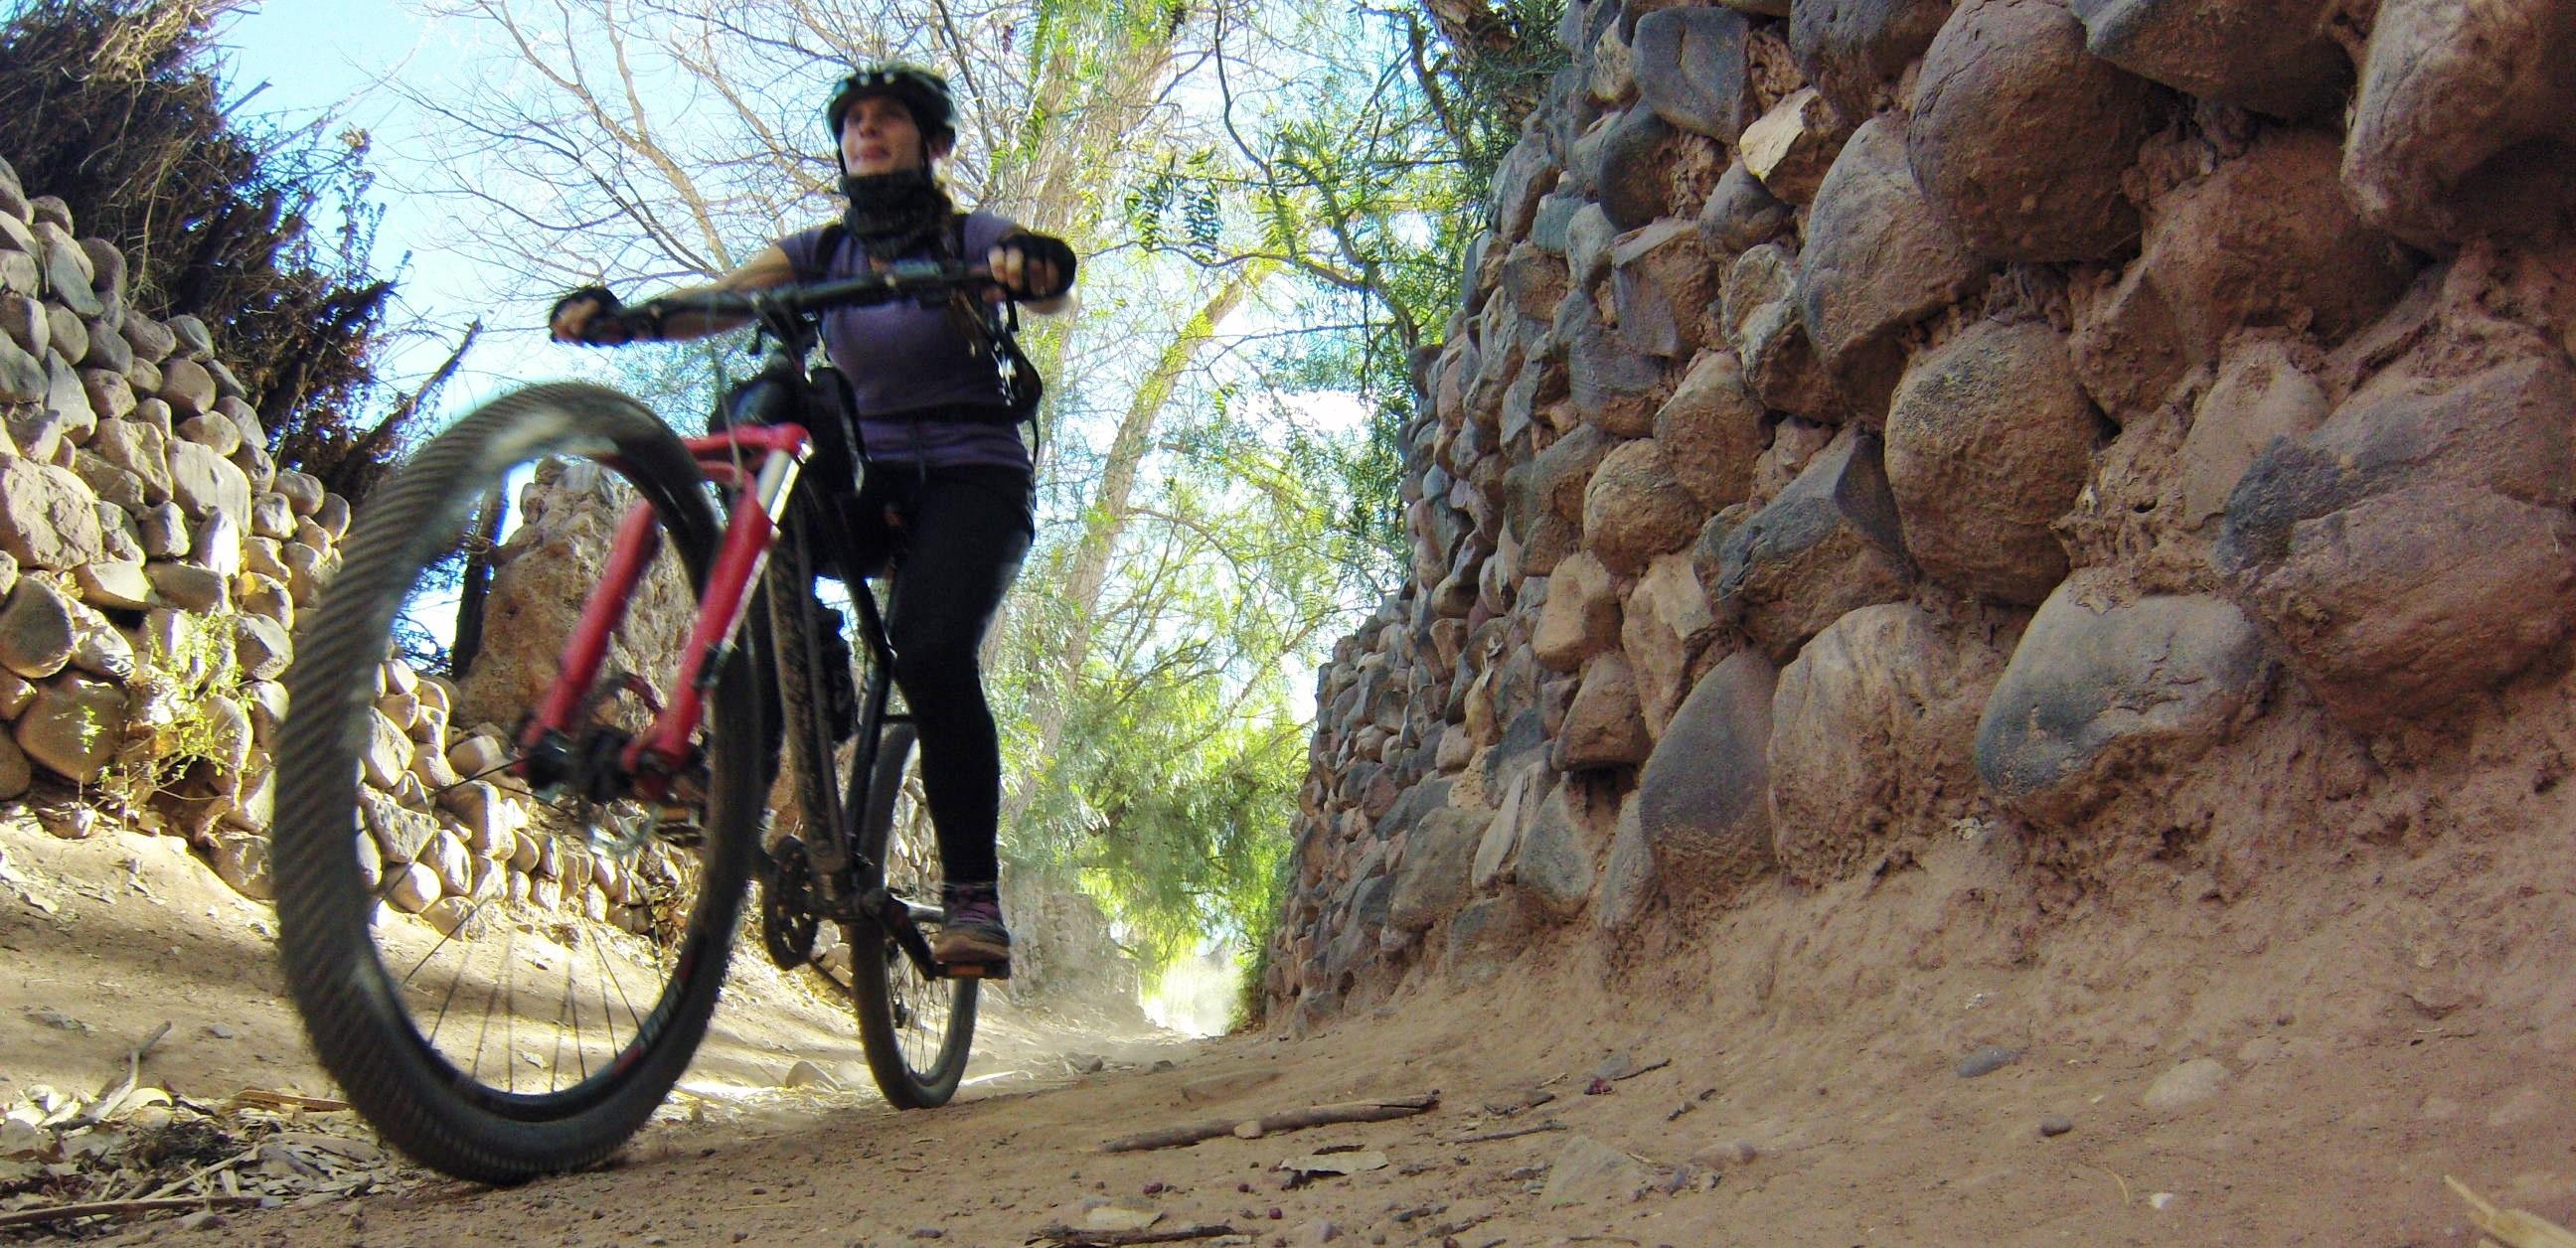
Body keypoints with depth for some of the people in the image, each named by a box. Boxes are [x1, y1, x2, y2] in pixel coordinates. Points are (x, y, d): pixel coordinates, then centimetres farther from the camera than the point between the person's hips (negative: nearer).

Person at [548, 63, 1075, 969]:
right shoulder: (821, 252, 11)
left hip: (972, 477, -3)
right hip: (872, 477, 4)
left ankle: (974, 900, -24)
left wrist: (1034, 265, -44)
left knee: (931, 647, -30)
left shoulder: (969, 239, 2)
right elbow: (711, 304, -4)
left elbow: (1053, 294, -19)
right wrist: (613, 312, -24)